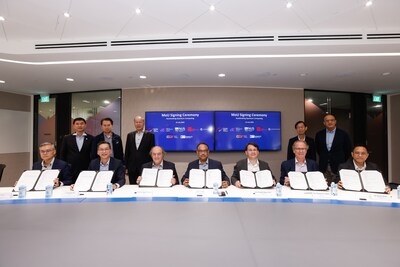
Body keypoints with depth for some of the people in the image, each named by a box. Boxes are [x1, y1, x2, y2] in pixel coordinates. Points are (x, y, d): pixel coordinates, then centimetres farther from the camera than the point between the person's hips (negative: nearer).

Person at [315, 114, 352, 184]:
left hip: (338, 166, -2)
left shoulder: (343, 134, -1)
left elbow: (348, 149, 5)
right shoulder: (319, 134, 5)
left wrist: (342, 161, 7)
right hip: (323, 167, 2)